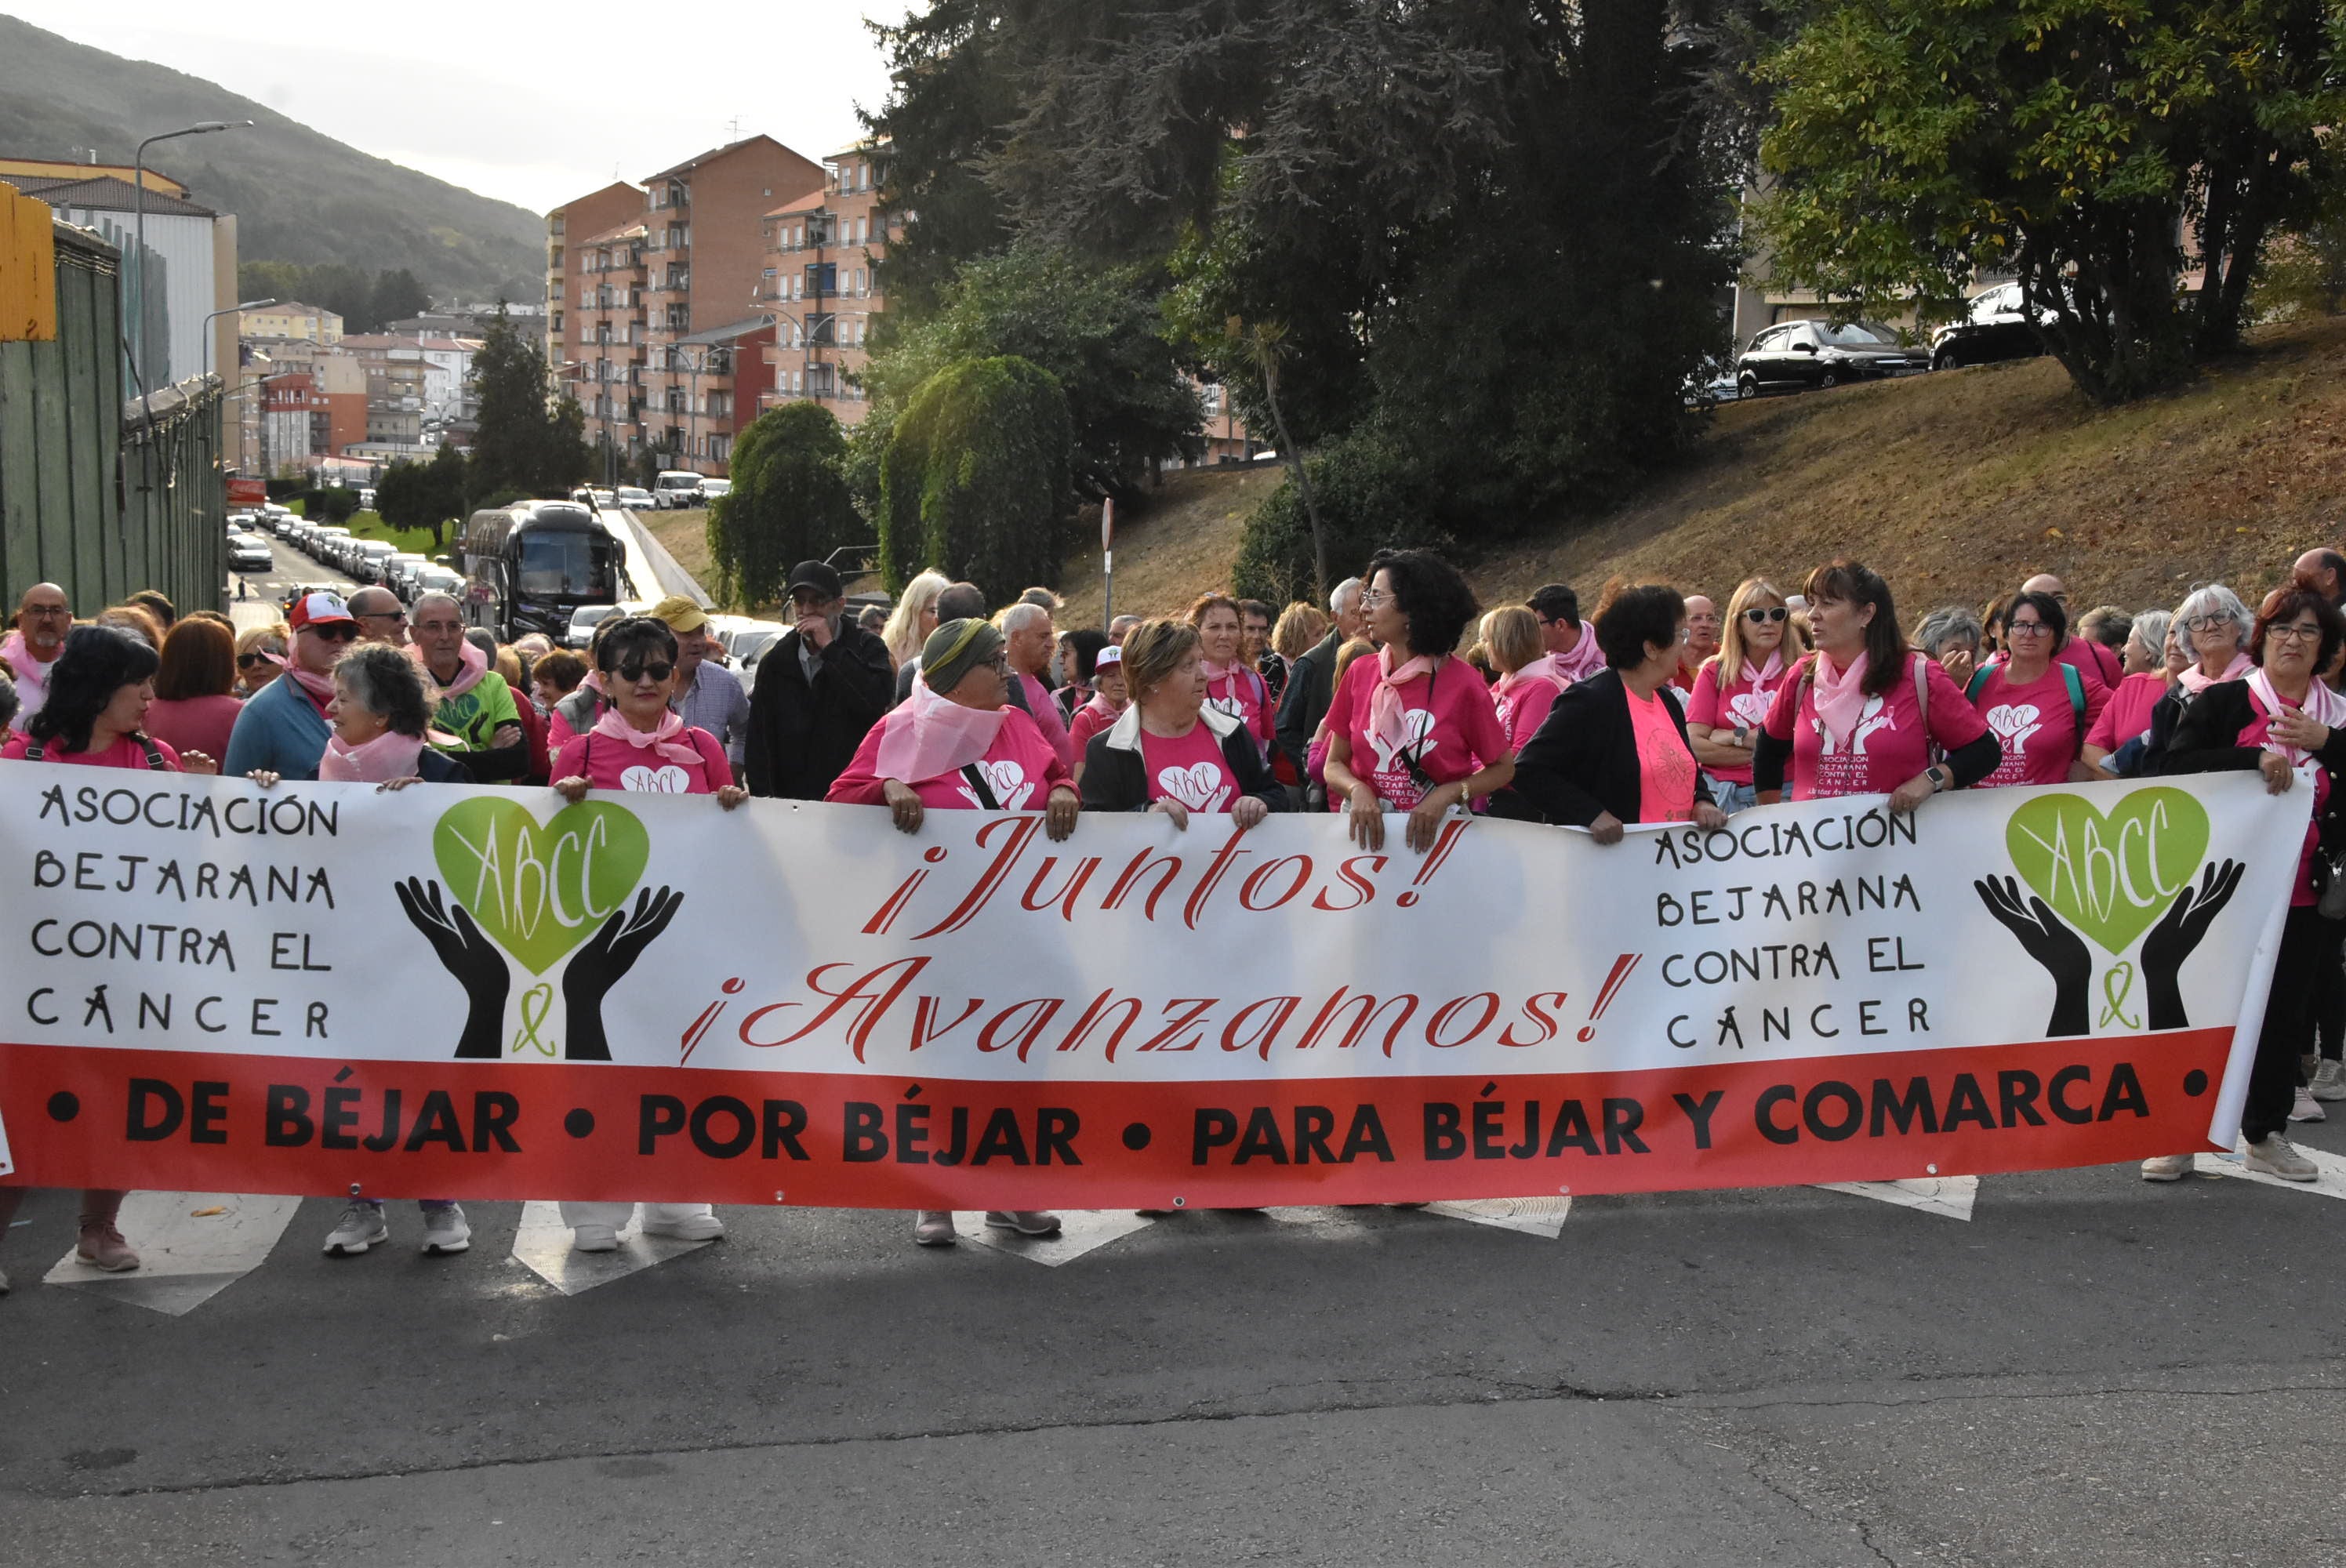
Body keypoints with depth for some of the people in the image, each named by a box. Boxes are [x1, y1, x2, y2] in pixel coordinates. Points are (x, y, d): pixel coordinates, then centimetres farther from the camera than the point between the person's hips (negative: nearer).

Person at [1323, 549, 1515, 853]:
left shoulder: (1462, 683, -4)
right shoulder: (1360, 674, 5)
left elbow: (1503, 768, 5)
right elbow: (1334, 764, 11)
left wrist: (1447, 794, -10)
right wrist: (1357, 790, -10)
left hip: (1435, 831, -2)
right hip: (1366, 827, 3)